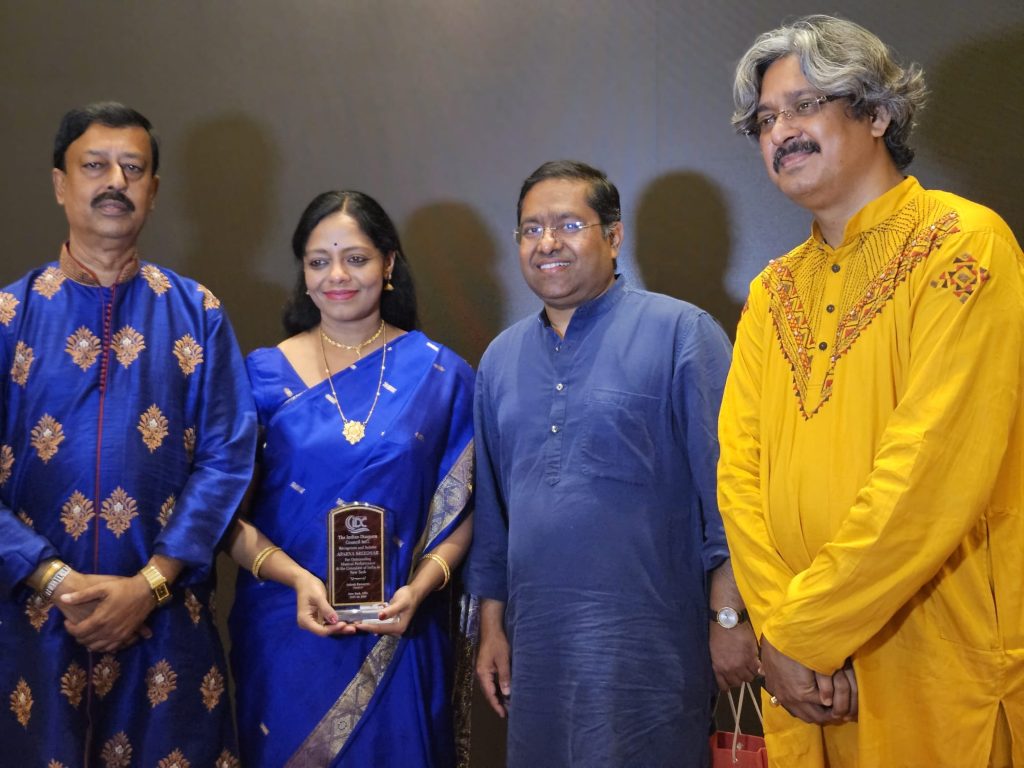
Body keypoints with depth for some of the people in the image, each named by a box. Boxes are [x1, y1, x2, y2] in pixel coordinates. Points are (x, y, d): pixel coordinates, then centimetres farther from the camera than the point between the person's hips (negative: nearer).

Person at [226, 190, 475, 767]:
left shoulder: (439, 374, 0)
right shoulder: (265, 373, -1)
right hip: (289, 631, 0)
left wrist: (420, 588, -14)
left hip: (400, 634, 0)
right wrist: (297, 579, -17)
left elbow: (462, 508, 1)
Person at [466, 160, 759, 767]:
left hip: (646, 647, -5)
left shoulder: (680, 334, -6)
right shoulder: (501, 359, 12)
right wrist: (492, 625, 14)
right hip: (536, 644, 5)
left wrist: (728, 617, -12)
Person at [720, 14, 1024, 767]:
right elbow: (740, 469, 3)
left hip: (948, 676, -5)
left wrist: (803, 632, -17)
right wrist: (778, 625, -12)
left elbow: (933, 473, -20)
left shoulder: (962, 243, -11)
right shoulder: (773, 292, 10)